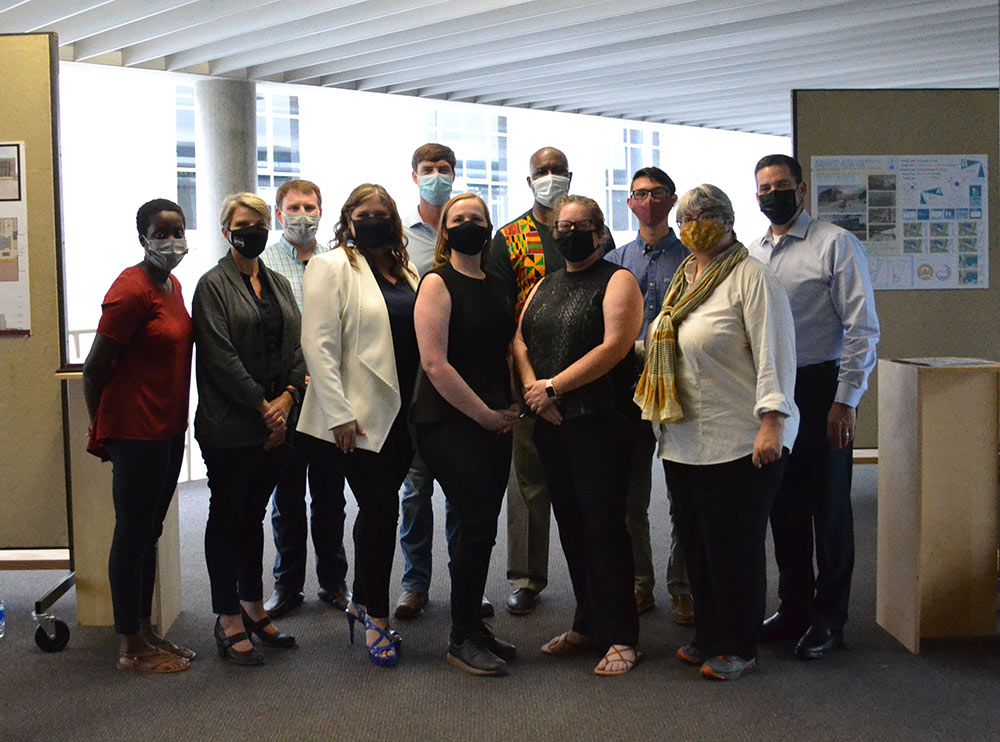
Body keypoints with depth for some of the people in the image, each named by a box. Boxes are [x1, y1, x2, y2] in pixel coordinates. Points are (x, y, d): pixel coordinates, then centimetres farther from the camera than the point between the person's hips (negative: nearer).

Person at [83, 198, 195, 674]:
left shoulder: (172, 286, 11)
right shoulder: (132, 290, -16)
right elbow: (95, 367, -15)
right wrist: (102, 430, -5)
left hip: (168, 429, 9)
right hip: (137, 431, -9)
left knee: (149, 532, 16)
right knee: (133, 533, 1)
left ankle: (146, 632, 28)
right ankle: (130, 648, 13)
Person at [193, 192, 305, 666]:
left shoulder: (279, 285, 14)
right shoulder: (213, 285, -5)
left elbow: (297, 345, 10)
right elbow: (220, 356, -14)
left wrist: (287, 396, -6)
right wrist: (262, 405, -14)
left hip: (274, 423, 6)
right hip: (229, 426, -6)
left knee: (253, 514, 15)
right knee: (227, 517, 2)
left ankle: (253, 608, 25)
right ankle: (229, 622, 10)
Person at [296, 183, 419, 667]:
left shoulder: (406, 271, 16)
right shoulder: (331, 267, -4)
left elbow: (422, 337, 20)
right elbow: (319, 345, -11)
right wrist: (339, 414, -16)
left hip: (402, 415, 6)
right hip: (357, 418, -6)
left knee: (378, 508, 12)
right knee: (380, 508, -6)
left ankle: (361, 603, 29)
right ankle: (377, 619, 8)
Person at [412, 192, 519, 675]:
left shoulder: (494, 287, 15)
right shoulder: (437, 283, -6)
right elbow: (435, 363, -14)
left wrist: (509, 408, 7)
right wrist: (485, 414, -11)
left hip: (494, 423, 7)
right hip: (449, 422, -6)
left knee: (481, 526, 8)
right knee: (475, 521, -10)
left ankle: (473, 629, 19)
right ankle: (463, 639, 2)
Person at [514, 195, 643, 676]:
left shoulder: (617, 281, -2)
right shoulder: (544, 287, 19)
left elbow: (614, 346, -14)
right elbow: (520, 340, 11)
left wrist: (553, 387, -14)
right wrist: (531, 386, -8)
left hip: (599, 424, -6)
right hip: (551, 425, 7)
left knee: (604, 527, -5)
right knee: (571, 527, 11)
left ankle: (620, 639, 4)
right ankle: (586, 626, 23)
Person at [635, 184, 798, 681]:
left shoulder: (751, 277, -8)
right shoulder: (681, 281, 16)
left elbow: (774, 352, -15)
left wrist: (772, 422, -21)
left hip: (740, 443, -7)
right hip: (683, 443, 8)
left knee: (734, 546, 0)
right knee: (696, 543, 12)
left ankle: (738, 649, 14)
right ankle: (708, 637, 27)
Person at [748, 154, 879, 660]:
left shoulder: (836, 245, -5)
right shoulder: (752, 254, 12)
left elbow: (862, 329, -10)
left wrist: (845, 399, -15)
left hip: (821, 389, -5)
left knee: (828, 507, 3)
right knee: (784, 505, 12)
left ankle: (828, 619, 16)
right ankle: (793, 608, 26)